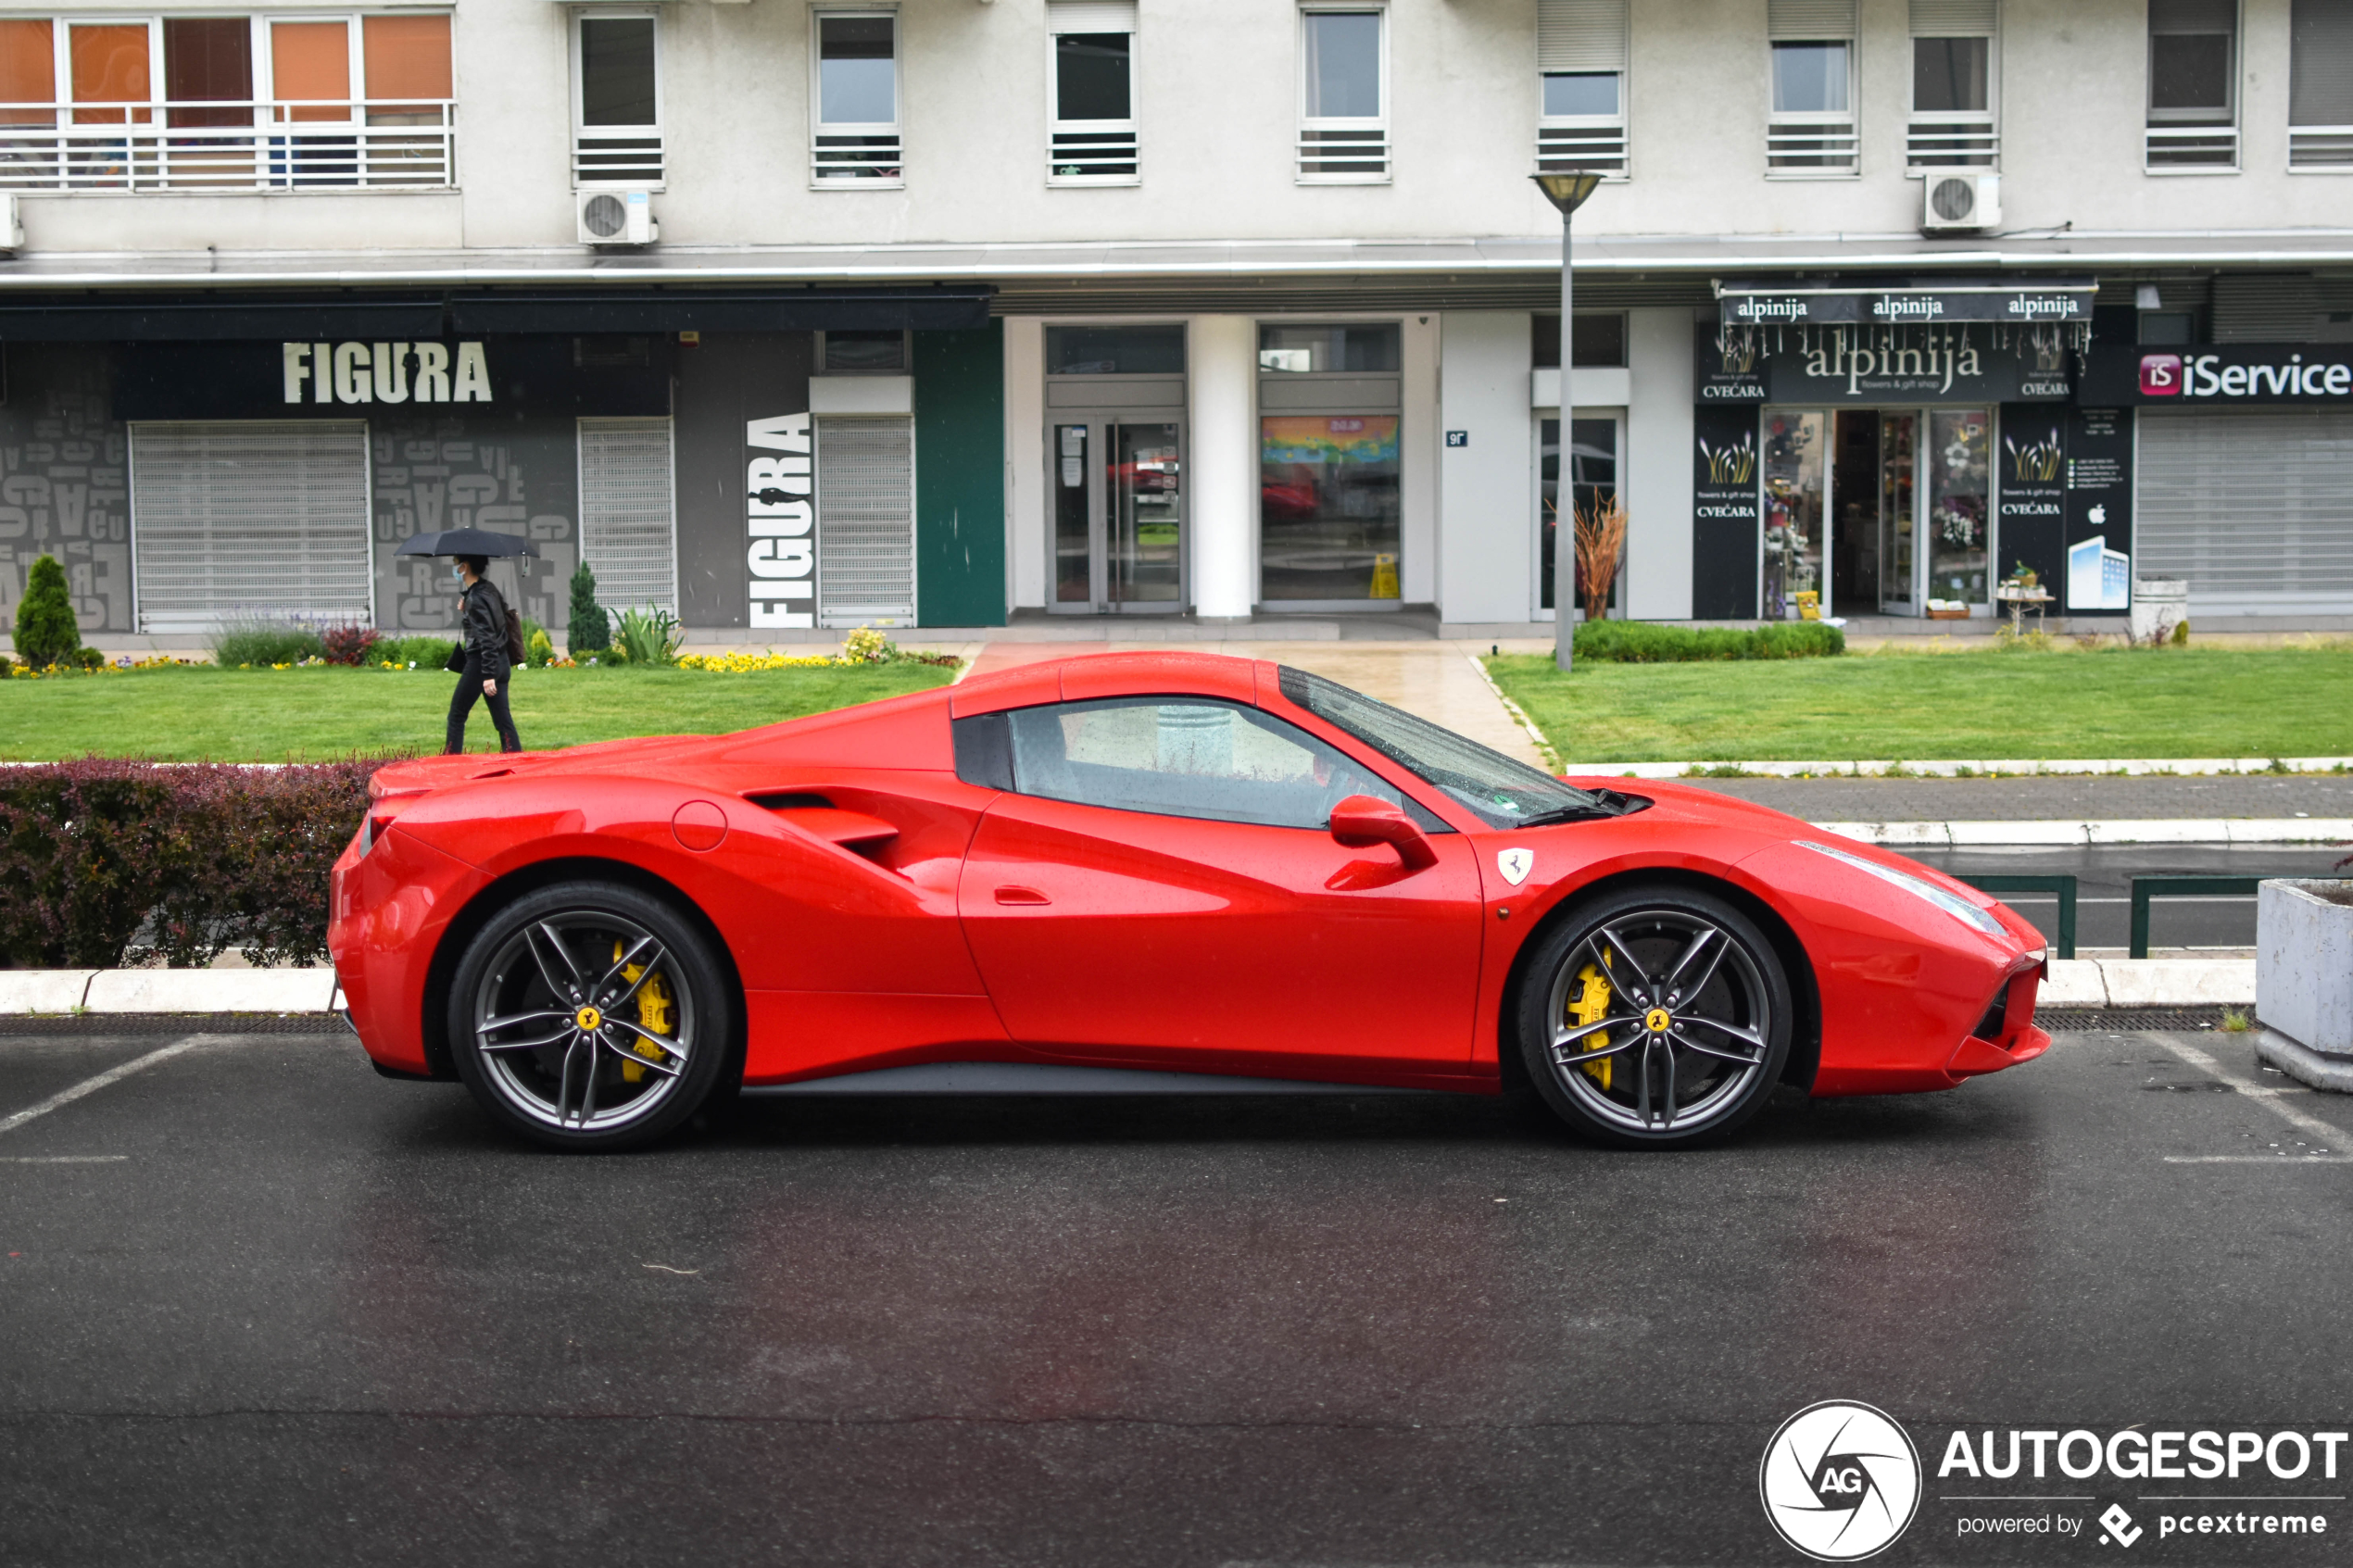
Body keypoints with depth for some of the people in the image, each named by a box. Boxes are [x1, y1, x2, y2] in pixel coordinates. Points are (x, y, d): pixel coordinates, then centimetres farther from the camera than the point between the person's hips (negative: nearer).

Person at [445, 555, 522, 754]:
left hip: (480, 663, -8)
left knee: (457, 715, 6)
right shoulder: (489, 589, 9)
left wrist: (488, 675, -23)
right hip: (500, 663, 8)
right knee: (502, 719, 6)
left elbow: (486, 639, -21)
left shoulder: (476, 597, -16)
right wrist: (465, 612, 7)